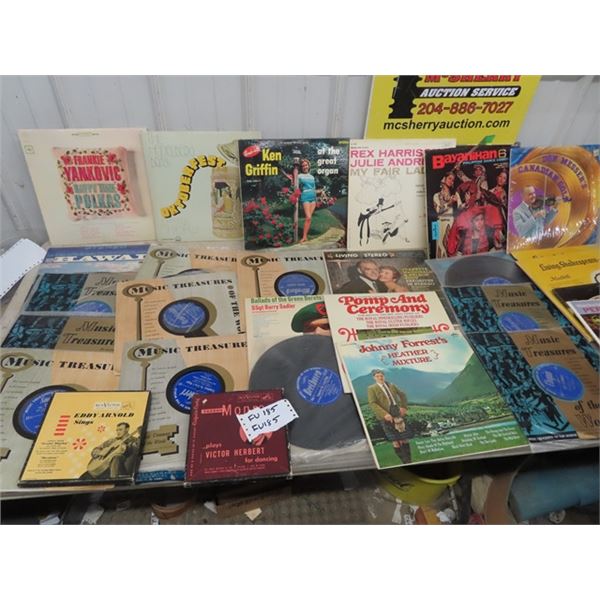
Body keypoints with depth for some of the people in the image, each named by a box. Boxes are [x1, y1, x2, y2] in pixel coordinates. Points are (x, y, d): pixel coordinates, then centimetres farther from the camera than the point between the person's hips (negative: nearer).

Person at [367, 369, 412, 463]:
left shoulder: (391, 386, 13)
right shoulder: (371, 388, -1)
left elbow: (402, 395, 22)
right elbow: (372, 403, -11)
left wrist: (404, 407, 6)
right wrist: (384, 414, -21)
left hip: (398, 414, 4)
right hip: (386, 417, -4)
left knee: (405, 438, 4)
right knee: (395, 441, -5)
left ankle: (409, 461, 15)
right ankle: (405, 463, 4)